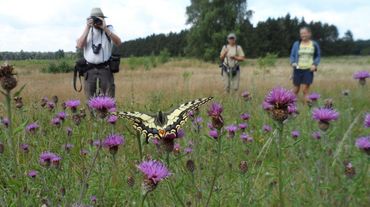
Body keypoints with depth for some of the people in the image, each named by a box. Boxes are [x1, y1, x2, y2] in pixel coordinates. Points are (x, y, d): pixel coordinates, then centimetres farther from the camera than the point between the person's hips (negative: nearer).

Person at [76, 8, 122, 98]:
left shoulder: (109, 28, 6)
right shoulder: (87, 30, 11)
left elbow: (118, 42, -11)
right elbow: (80, 45, -4)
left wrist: (105, 29, -17)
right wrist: (87, 29, -9)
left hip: (105, 68, -1)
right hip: (90, 68, 2)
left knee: (108, 96, -5)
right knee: (90, 97, 3)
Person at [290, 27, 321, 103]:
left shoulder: (314, 44, 5)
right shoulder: (296, 44, 4)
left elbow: (318, 56, 12)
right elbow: (292, 55, 9)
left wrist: (315, 64, -5)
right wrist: (293, 62, -10)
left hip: (308, 70, -1)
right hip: (298, 69, 1)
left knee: (305, 89, -9)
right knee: (296, 89, 7)